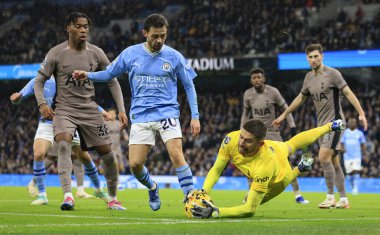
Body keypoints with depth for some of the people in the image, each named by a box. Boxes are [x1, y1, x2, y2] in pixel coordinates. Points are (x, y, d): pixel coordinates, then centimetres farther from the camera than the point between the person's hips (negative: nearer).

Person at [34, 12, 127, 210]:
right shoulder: (56, 54, -6)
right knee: (64, 144, -30)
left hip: (89, 110, 3)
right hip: (64, 110, -3)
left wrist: (121, 109, 1)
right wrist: (42, 104, -18)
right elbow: (39, 80, -1)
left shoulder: (96, 53, 1)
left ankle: (113, 199, 20)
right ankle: (67, 196, -35)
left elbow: (112, 82, 9)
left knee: (107, 153, 1)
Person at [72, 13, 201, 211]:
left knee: (177, 155, -22)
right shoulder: (130, 54, 1)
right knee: (135, 164, -6)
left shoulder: (174, 56, -1)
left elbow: (189, 86, 7)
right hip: (141, 116, 2)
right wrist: (88, 75, -3)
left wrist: (195, 116, 1)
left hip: (167, 113, -2)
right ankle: (152, 188, 26)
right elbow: (109, 73, 14)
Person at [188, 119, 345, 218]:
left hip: (278, 178, -4)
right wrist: (203, 191, -46)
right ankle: (329, 126, 61)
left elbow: (250, 209, -51)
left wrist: (215, 212, -62)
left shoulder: (264, 167, -54)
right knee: (290, 144, 34)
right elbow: (216, 170, -27)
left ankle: (299, 169, 30)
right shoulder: (231, 140, -42)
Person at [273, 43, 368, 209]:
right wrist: (284, 115, 30)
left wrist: (361, 113, -21)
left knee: (324, 157, -17)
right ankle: (343, 200, 10)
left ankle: (330, 197, -10)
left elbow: (348, 93, -12)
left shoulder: (332, 74, -10)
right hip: (322, 124, 7)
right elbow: (301, 98, 25)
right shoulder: (309, 77, 11)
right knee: (334, 162, 6)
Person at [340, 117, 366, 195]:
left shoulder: (359, 133, 6)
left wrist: (364, 152, 4)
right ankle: (353, 187, 20)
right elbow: (342, 143, 6)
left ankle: (356, 188, -18)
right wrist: (342, 148, -14)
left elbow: (363, 144, 12)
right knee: (350, 173, 4)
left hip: (357, 156, -1)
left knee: (356, 171, -16)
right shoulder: (345, 133, 6)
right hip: (347, 156, 1)